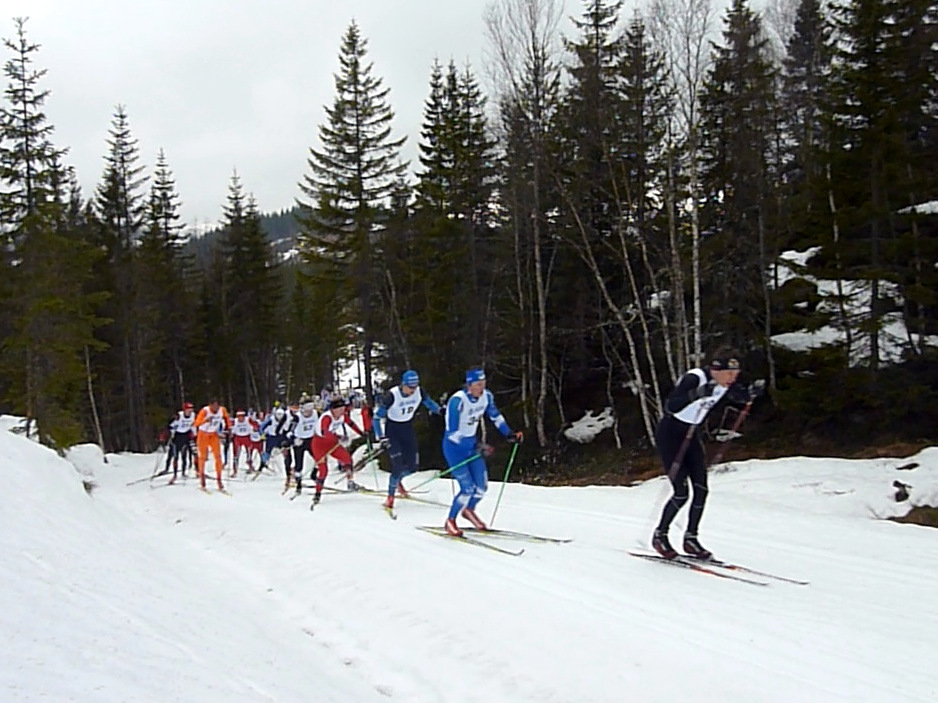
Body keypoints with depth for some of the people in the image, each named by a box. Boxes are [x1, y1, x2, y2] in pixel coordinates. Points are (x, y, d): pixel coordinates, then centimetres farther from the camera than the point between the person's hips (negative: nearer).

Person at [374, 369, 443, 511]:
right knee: (398, 465, -16)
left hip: (408, 429, 5)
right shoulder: (392, 396, -26)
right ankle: (390, 496, 3)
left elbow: (427, 402, 11)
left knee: (411, 466, 3)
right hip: (392, 430, -5)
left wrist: (440, 410, -7)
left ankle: (397, 480, 38)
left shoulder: (418, 392, -13)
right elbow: (378, 417, -20)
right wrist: (381, 438, -28)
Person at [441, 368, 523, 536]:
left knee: (482, 486, 4)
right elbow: (452, 433, -29)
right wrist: (475, 446, -35)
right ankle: (450, 521, 9)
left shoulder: (486, 396, -9)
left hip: (472, 444, 6)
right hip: (454, 447, -6)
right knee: (468, 488, -14)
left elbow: (495, 416, 12)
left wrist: (509, 434, 2)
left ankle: (469, 510, 36)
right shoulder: (457, 401, -28)